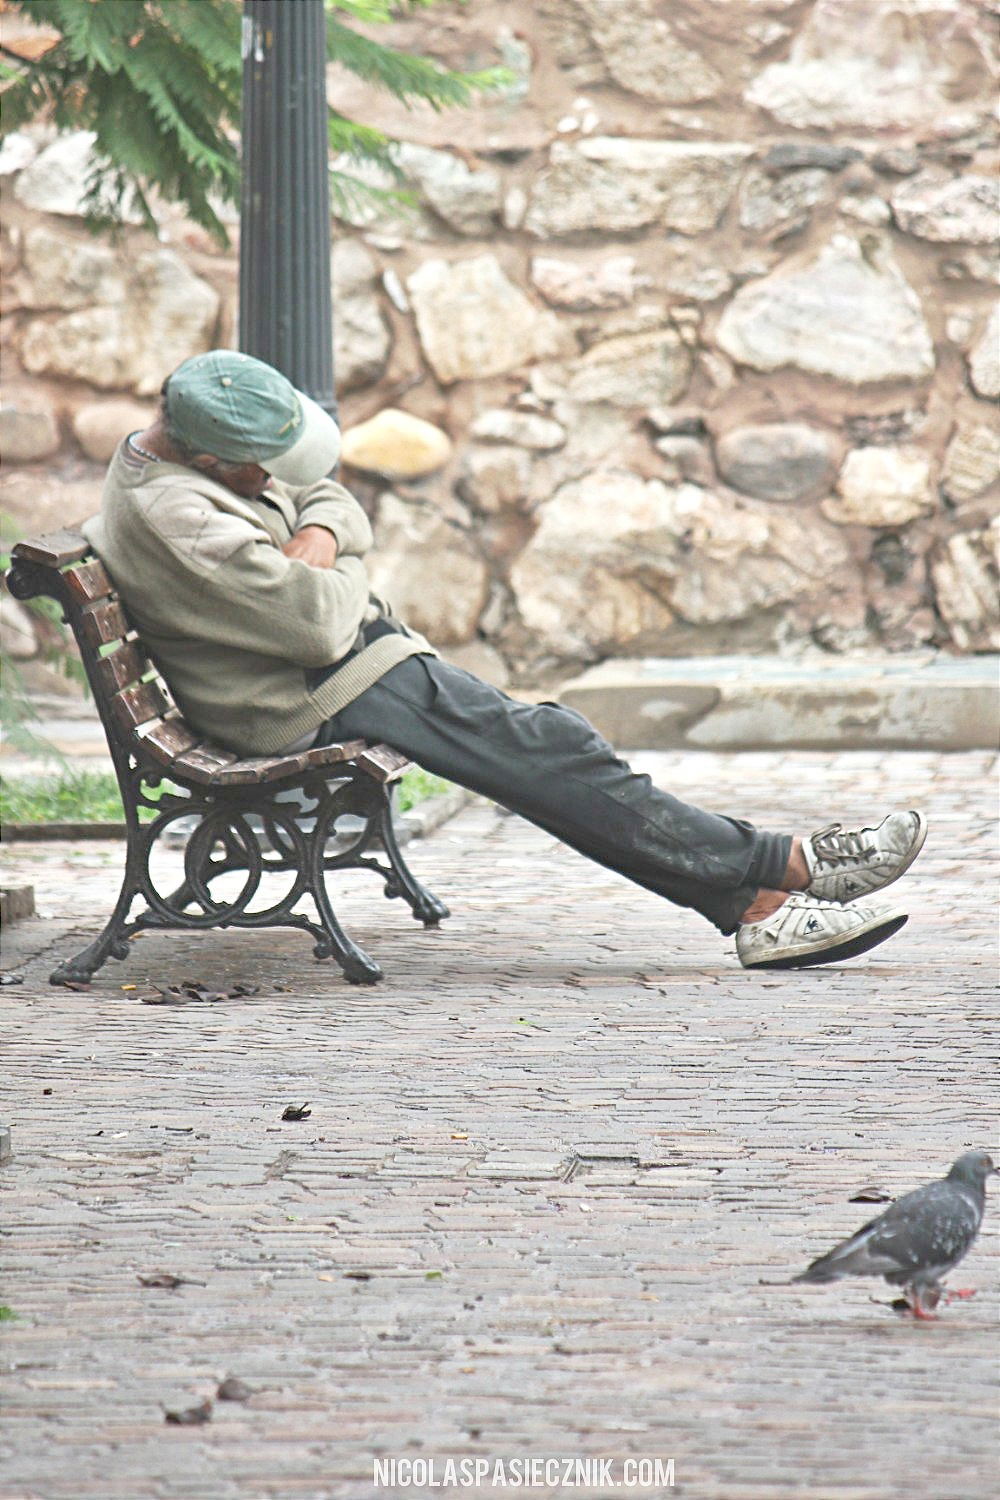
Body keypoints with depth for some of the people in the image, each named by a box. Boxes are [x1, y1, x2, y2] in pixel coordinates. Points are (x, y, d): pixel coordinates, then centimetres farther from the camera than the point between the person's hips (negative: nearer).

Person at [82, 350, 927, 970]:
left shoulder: (177, 449, 6)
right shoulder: (172, 518, -26)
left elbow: (331, 500, 14)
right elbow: (321, 623, -28)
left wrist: (318, 537, -10)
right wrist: (342, 581, -5)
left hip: (340, 664, 10)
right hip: (314, 703, -10)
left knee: (547, 745, 0)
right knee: (544, 753, -14)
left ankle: (750, 904, -6)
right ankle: (781, 867, -9)